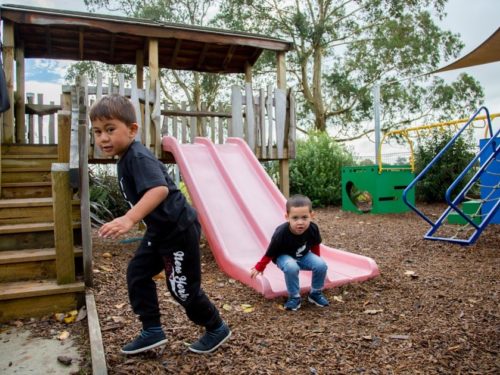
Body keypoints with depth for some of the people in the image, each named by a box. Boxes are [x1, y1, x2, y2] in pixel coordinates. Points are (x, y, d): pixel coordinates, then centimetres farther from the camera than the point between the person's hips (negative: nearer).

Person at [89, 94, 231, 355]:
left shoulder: (138, 157, -25)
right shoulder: (126, 159, 7)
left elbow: (160, 189, -43)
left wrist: (129, 219, -54)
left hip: (179, 230, -10)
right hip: (159, 230, 10)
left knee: (183, 288, 4)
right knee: (137, 274, 10)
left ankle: (217, 329, 28)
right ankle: (152, 331, 24)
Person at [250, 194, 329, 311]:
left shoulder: (313, 229, -26)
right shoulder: (281, 233, -35)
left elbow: (315, 245, -1)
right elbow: (270, 253, -17)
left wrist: (316, 260, 14)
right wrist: (259, 267, -4)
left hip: (303, 256, 4)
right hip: (284, 257, -4)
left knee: (321, 265, -19)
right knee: (291, 267, -36)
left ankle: (316, 293, 6)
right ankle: (294, 297, -12)